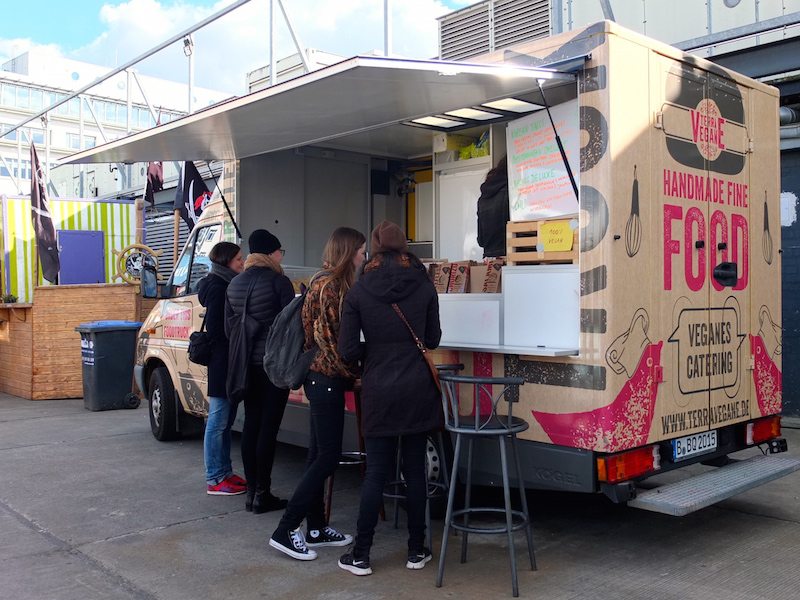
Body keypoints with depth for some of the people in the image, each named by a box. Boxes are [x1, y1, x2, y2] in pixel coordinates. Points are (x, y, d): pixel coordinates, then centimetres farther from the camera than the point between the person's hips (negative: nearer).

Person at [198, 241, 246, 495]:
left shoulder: (227, 285, 15)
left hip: (230, 364, 10)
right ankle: (214, 479, 5)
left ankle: (225, 472, 24)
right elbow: (214, 328, -18)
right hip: (221, 363, -9)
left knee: (225, 421, 15)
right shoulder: (217, 288, -13)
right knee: (218, 422, -2)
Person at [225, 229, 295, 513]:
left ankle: (251, 490, 17)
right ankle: (262, 494, 2)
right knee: (268, 426, -2)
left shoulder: (234, 284, 9)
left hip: (246, 363, 7)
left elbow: (228, 327, 14)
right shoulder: (278, 281, -11)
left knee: (251, 423, 12)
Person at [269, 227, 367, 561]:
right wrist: (351, 375, -11)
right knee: (327, 457, -5)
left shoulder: (328, 283, 13)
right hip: (327, 379, -10)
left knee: (319, 455, 14)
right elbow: (326, 337, -20)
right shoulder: (330, 285, -15)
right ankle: (285, 530, 2)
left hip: (322, 379, 10)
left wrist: (347, 375, 11)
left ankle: (316, 528, 24)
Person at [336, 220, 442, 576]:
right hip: (418, 387, 1)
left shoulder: (359, 290, -6)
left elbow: (347, 350, -7)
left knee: (376, 472, 7)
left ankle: (360, 556, 14)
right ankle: (417, 551, 21)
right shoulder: (423, 286, -3)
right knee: (415, 470, 10)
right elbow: (432, 339, 6)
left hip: (379, 390, -1)